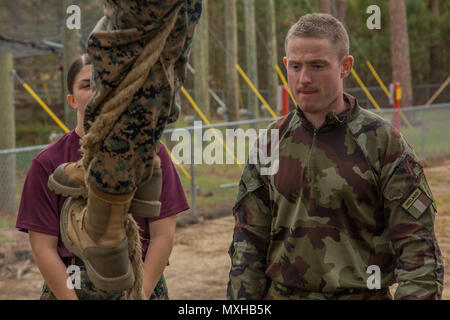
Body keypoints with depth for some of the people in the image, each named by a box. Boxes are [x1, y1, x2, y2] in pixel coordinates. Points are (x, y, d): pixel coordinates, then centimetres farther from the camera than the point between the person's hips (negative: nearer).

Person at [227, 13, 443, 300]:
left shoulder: (384, 142, -7)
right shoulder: (271, 143, 4)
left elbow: (417, 247, -10)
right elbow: (249, 242, 7)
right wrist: (243, 300, 1)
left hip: (358, 294, -3)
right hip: (281, 293, 3)